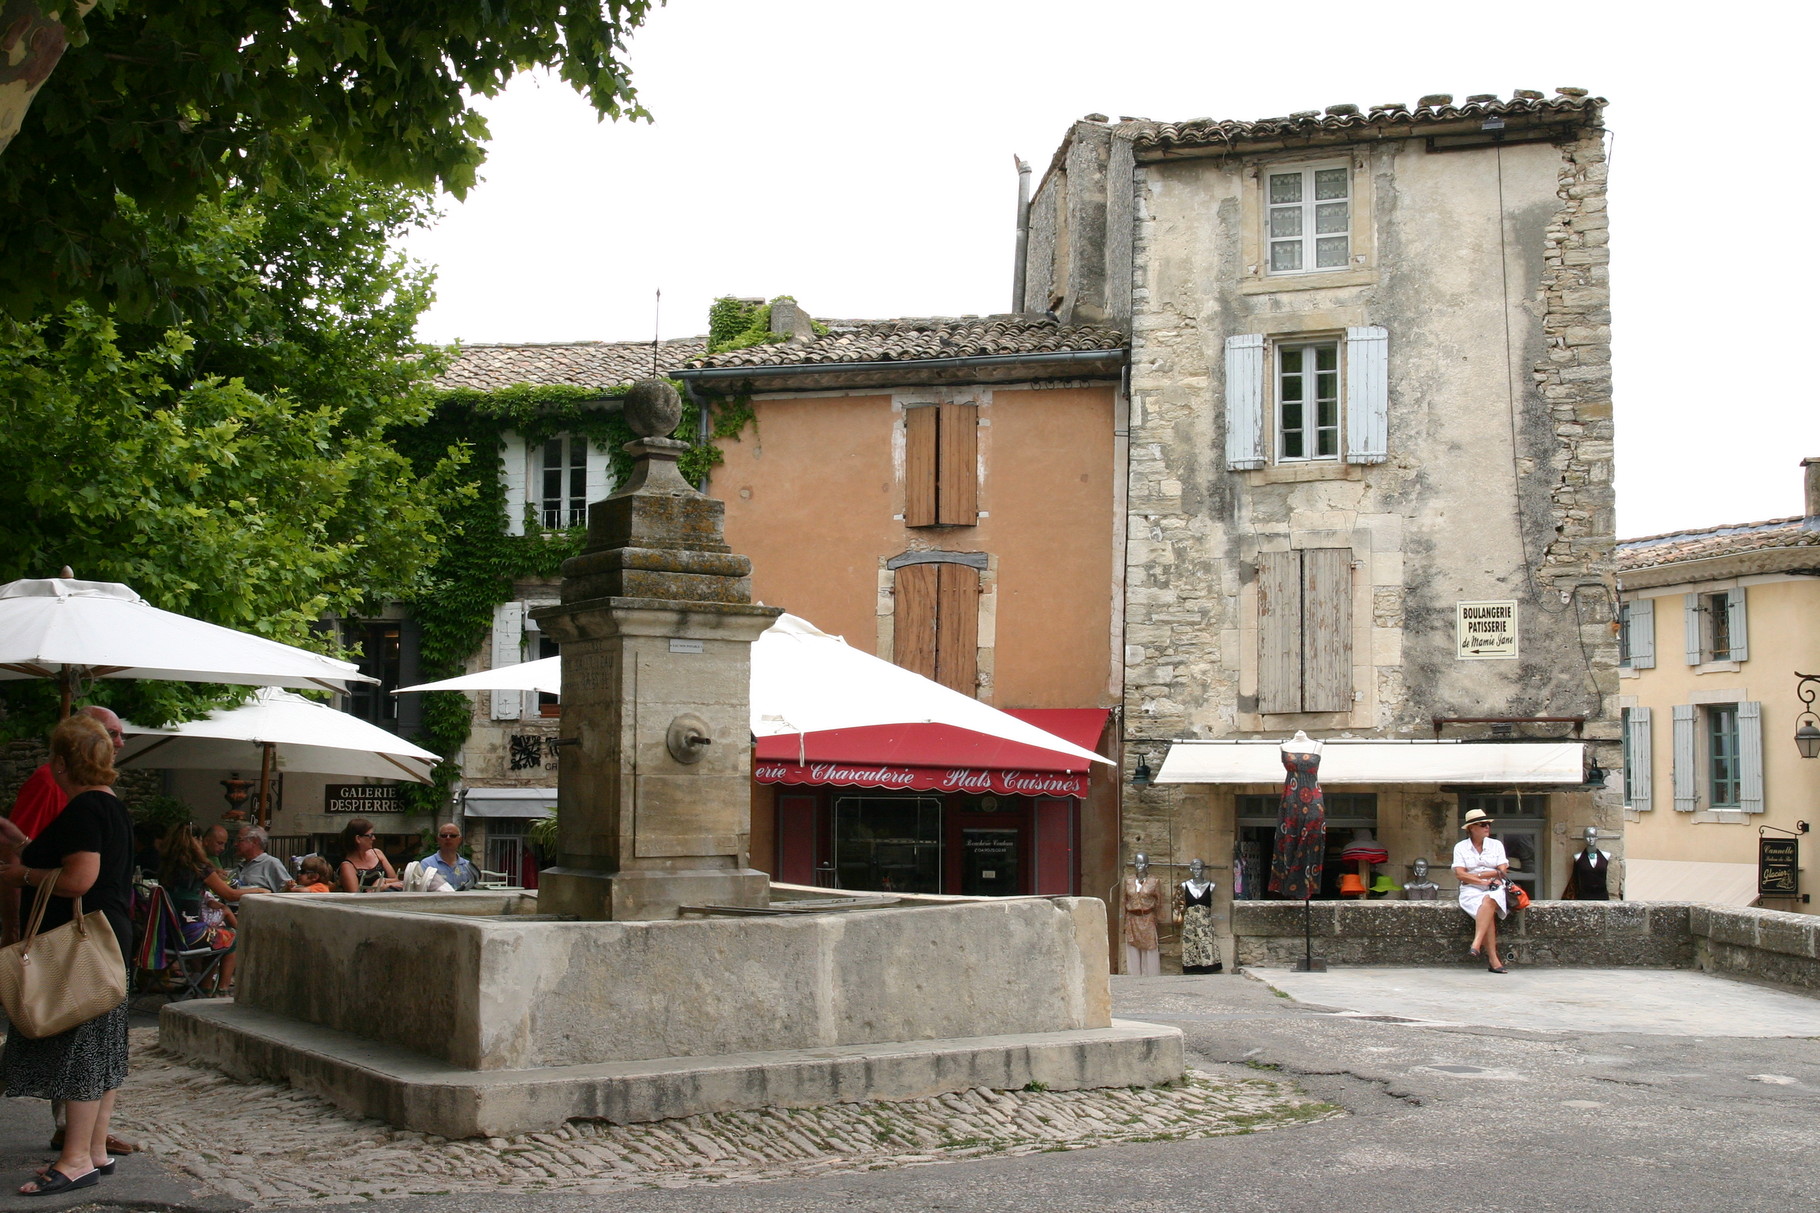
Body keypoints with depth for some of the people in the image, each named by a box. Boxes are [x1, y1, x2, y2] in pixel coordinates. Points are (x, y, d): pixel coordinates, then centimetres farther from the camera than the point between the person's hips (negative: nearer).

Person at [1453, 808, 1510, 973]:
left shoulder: (1496, 845, 13)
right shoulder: (1460, 847, 8)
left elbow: (1502, 871, 3)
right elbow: (1460, 874, -4)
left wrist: (1477, 875, -6)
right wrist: (1488, 878, -12)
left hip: (1495, 889, 1)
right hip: (1471, 891, -1)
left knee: (1488, 901, -37)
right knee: (1489, 912, -33)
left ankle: (1476, 945, -47)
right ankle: (1493, 960, -38)